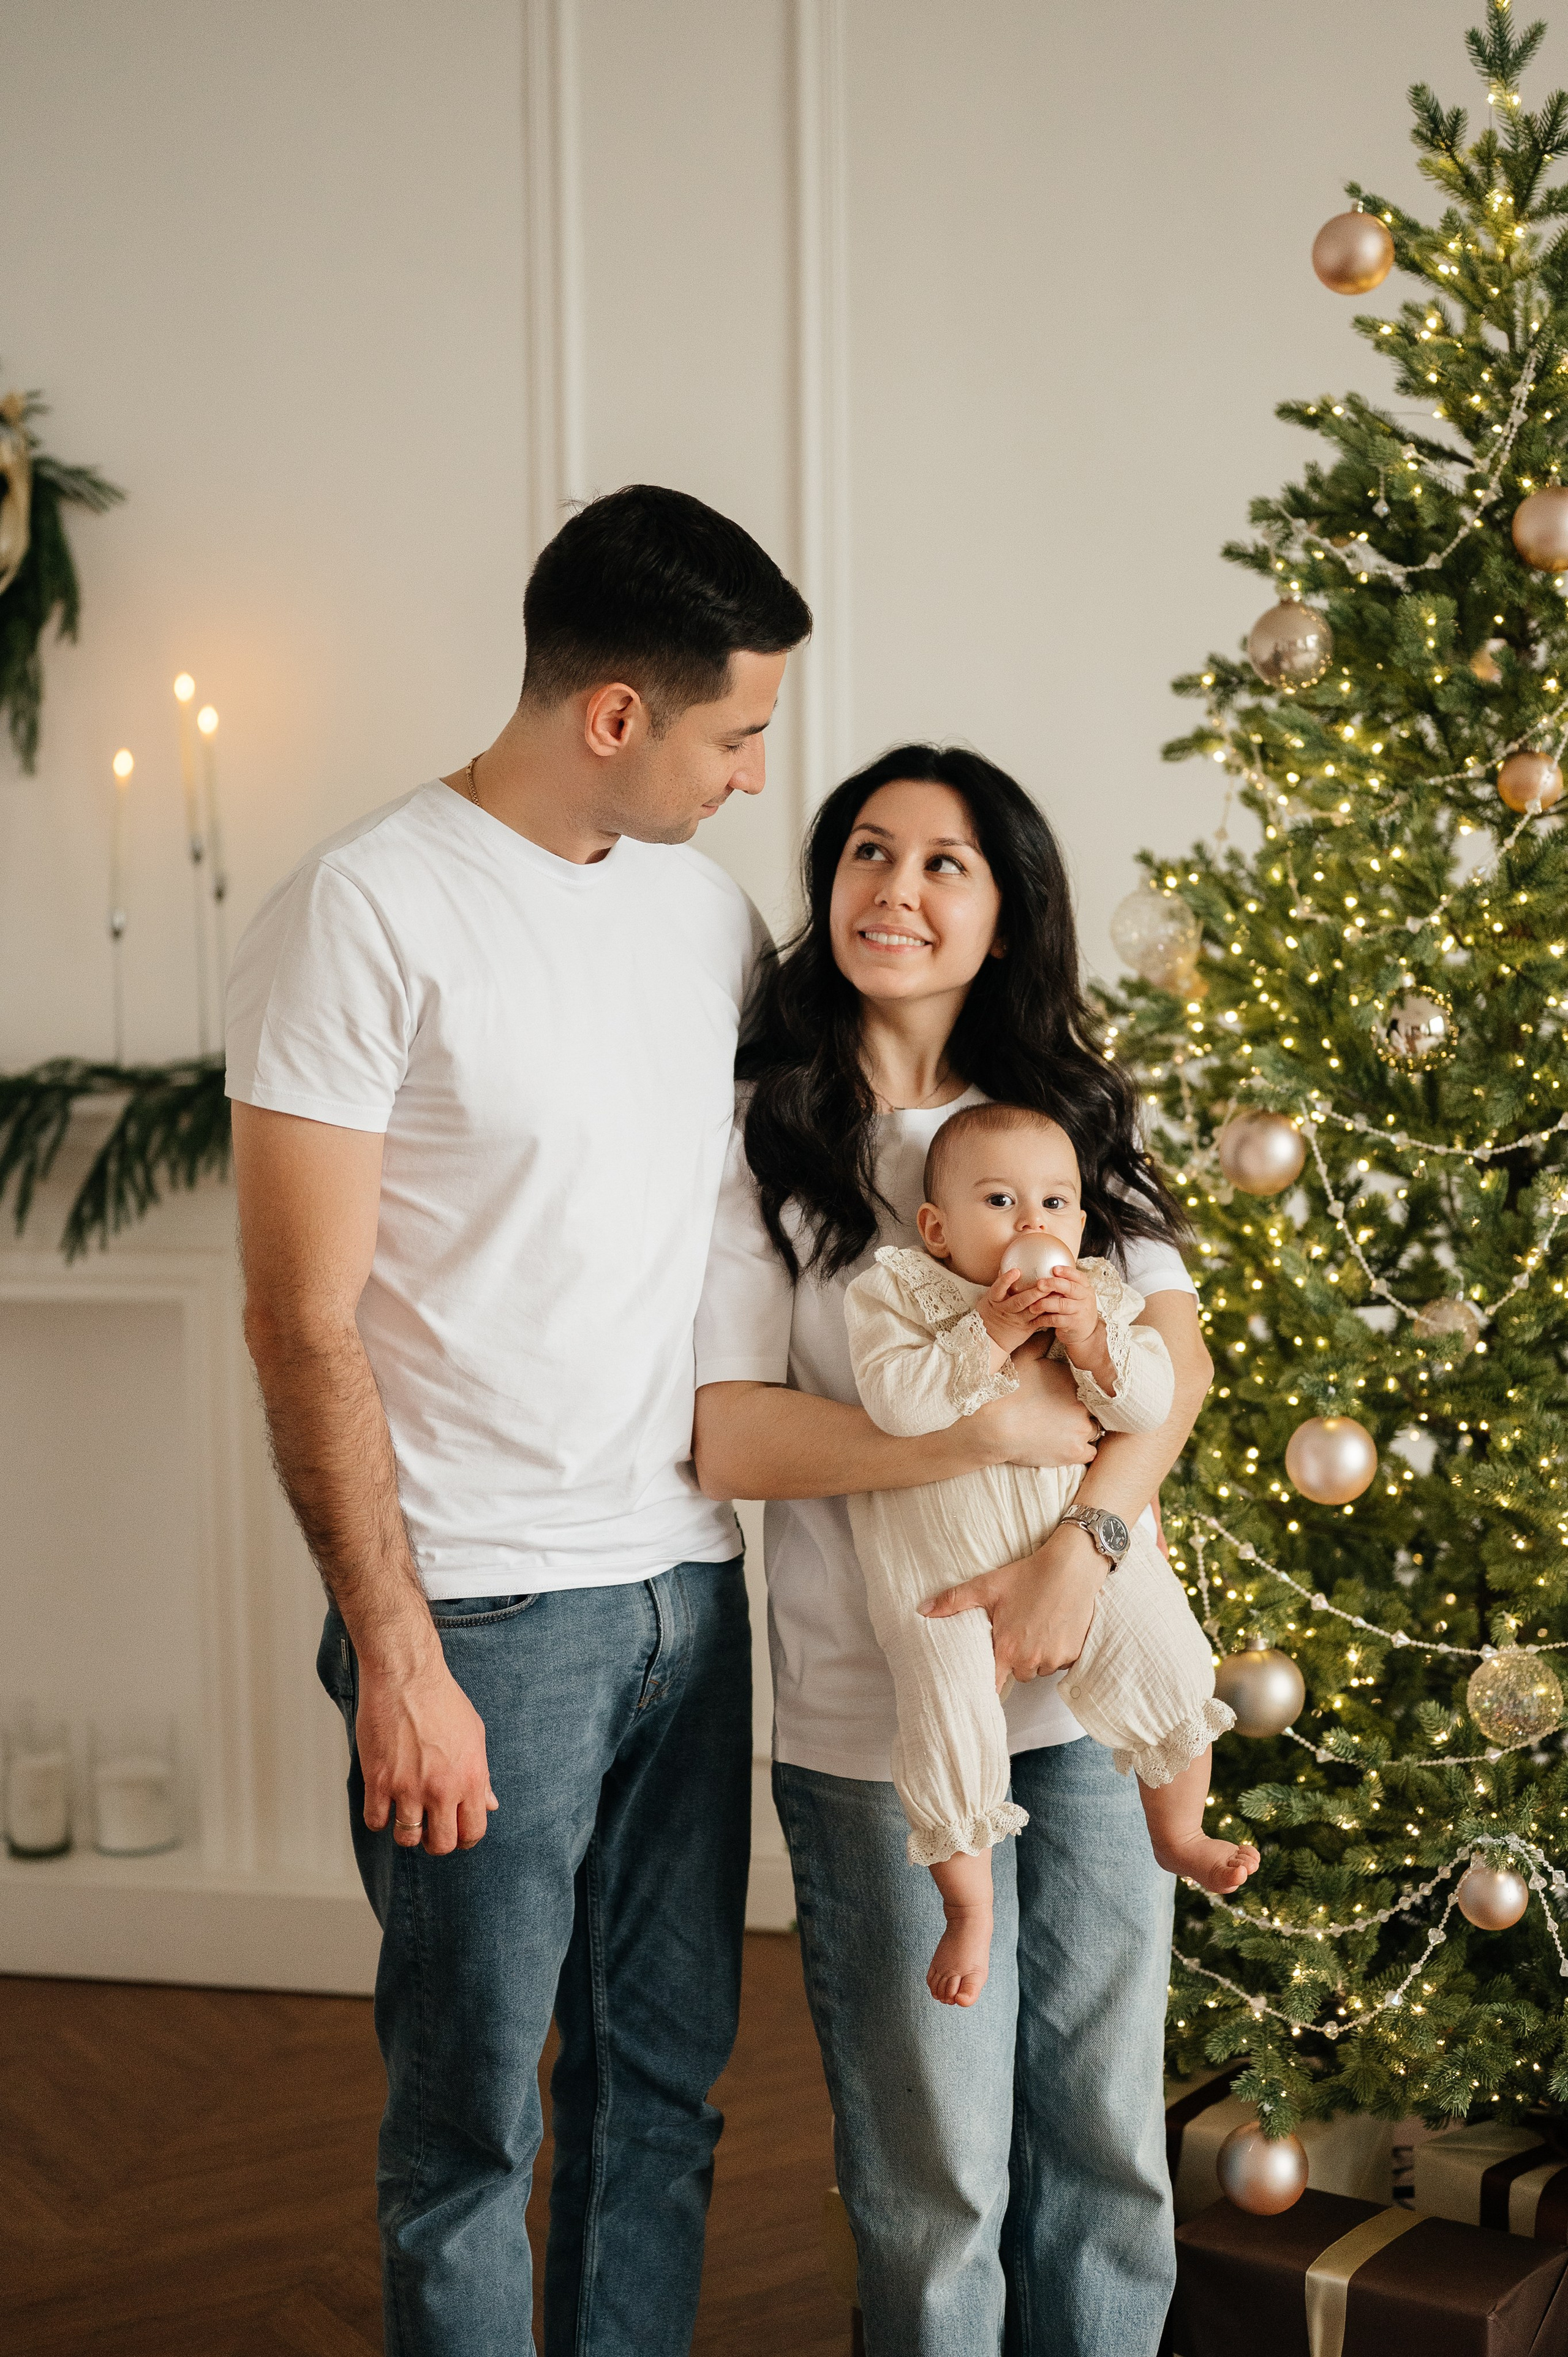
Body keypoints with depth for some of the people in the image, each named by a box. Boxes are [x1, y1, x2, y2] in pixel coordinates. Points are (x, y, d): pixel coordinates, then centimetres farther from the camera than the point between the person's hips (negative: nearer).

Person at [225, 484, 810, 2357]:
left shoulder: (708, 907, 9)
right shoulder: (369, 909, -12)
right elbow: (301, 1328, -13)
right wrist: (395, 1658, -16)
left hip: (691, 1585, 6)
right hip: (486, 1615, -6)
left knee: (663, 2086, 16)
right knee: (470, 2119, 6)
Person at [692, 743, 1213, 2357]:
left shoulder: (1070, 1114, 8)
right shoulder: (760, 1141, -5)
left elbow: (1176, 1352, -1)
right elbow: (726, 1439, -12)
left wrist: (1083, 1542, -18)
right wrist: (994, 1435, -20)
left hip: (1094, 1690, 4)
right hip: (879, 1724, -4)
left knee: (1110, 2139, 16)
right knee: (936, 2176, 8)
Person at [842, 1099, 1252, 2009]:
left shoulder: (1103, 1296, 1)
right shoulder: (897, 1289, -8)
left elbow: (1153, 1402, -9)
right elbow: (894, 1398, -22)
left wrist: (1090, 1341, -24)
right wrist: (990, 1335, -26)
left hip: (1085, 1536, 3)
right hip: (943, 1565, -3)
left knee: (1171, 1667, -2)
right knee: (948, 1726, -9)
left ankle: (1179, 1833, 27)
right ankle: (969, 1908, 16)